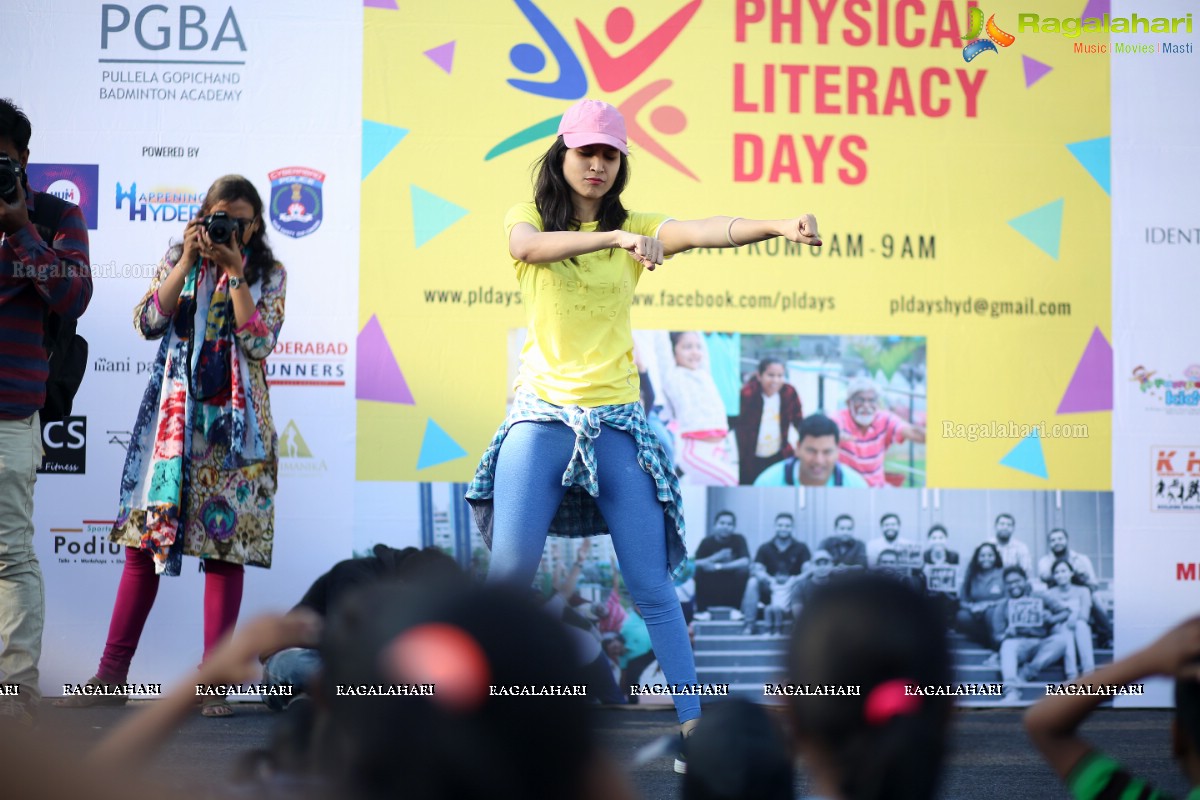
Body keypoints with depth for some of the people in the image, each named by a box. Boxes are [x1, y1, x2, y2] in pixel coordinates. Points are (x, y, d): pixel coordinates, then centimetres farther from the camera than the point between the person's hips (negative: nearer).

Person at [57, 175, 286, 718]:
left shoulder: (268, 276, 5)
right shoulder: (178, 261, 9)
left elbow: (260, 343, -8)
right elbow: (148, 321, -4)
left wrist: (235, 273, -14)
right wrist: (188, 262, -10)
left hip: (234, 423, -1)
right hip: (175, 415, 1)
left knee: (225, 545, -4)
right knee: (146, 537, -1)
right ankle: (112, 674, 4)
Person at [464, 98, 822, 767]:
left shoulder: (637, 228, 6)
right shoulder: (529, 217, 4)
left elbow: (707, 231, -13)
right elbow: (528, 246, -22)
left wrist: (778, 226, -32)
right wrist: (612, 238, -37)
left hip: (617, 421, 1)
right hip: (543, 415, -1)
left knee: (653, 586, 0)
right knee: (511, 566, -10)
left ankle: (692, 723, 3)